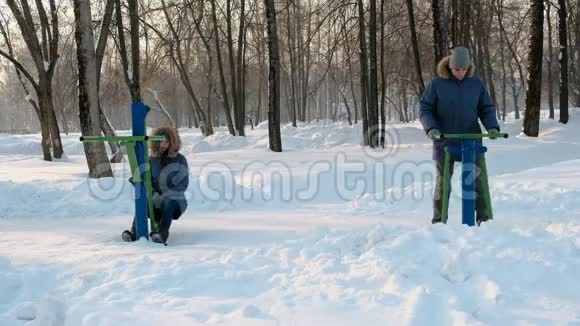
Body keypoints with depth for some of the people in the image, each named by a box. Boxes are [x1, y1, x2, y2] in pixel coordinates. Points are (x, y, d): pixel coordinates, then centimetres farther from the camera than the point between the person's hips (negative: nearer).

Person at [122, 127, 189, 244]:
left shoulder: (180, 160, -2)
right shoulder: (152, 159, 8)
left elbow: (182, 185, -9)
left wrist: (163, 197, -18)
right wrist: (155, 196, -15)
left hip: (175, 202, -3)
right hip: (157, 203, 3)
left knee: (168, 203, -37)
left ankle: (162, 235, -53)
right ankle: (134, 232, -41)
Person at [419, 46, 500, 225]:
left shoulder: (476, 84, 2)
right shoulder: (437, 84, -4)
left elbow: (487, 109, 9)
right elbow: (425, 109, -1)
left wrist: (492, 126, -8)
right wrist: (430, 128, -17)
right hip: (445, 142, -1)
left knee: (479, 180, -1)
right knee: (443, 182, 7)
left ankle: (485, 218, 8)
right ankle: (439, 220, 17)